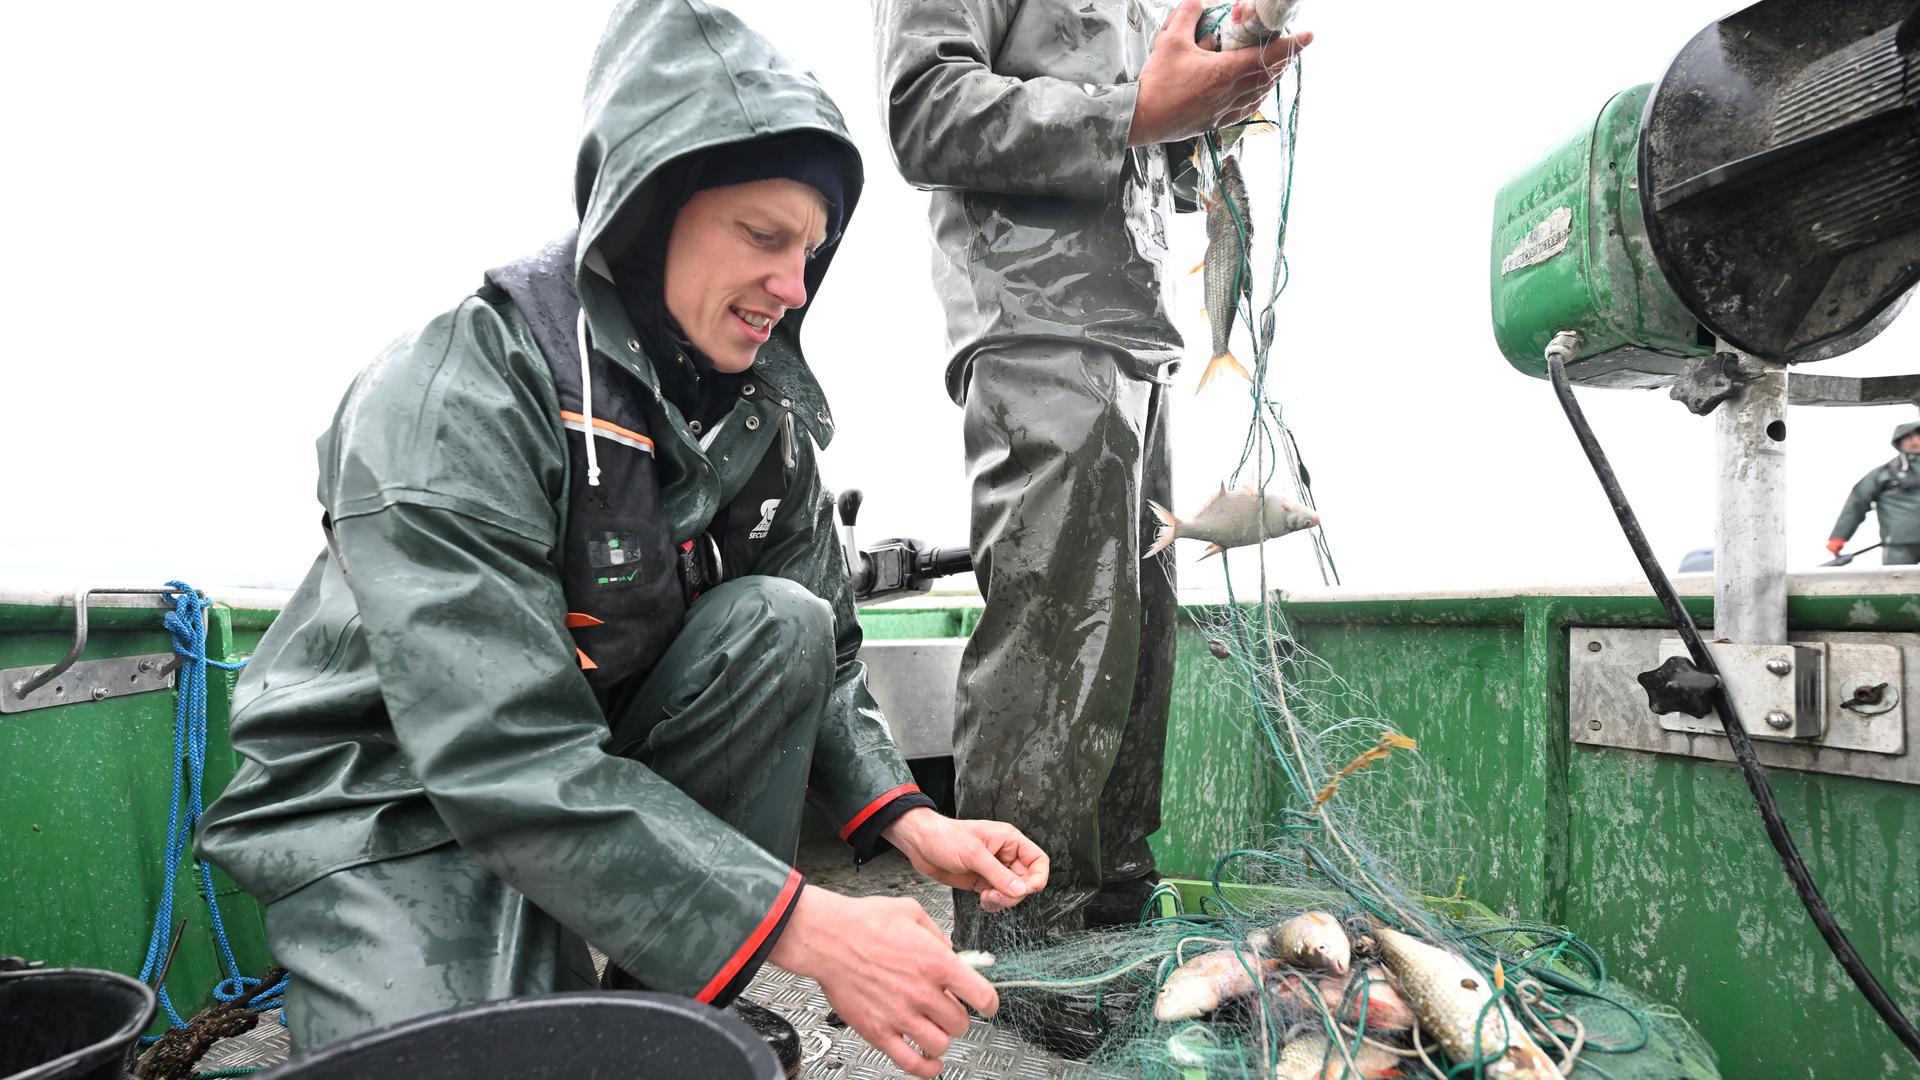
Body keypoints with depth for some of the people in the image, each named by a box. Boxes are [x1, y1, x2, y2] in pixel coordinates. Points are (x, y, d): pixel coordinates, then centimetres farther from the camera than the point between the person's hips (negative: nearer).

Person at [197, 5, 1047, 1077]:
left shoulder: (765, 412, -4)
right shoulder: (457, 396, -26)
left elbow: (821, 660, 2)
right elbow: (506, 757, -33)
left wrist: (908, 818, -17)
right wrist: (800, 928, -38)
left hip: (613, 759, 6)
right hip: (396, 799, -6)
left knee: (778, 624, -21)